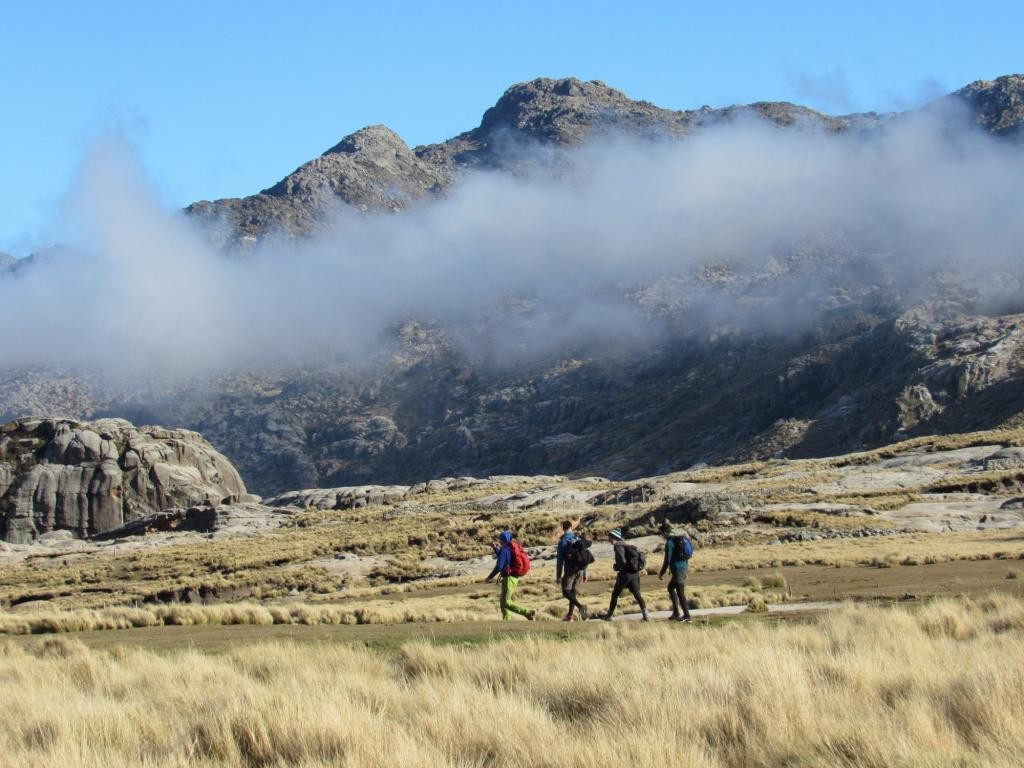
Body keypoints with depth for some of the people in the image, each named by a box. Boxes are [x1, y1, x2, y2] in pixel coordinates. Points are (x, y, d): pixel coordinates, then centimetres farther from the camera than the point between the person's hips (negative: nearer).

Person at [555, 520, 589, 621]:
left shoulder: (563, 541, -8)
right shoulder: (579, 539, 8)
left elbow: (559, 560, -9)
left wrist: (558, 576, -5)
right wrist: (585, 573, 17)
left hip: (570, 570, -6)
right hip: (580, 569, 6)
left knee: (566, 592, -2)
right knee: (573, 590, 17)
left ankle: (580, 606, -27)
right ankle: (570, 615, 16)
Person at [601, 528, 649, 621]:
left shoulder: (618, 547, -12)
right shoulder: (626, 545, 15)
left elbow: (622, 561, -24)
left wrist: (616, 567, -3)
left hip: (625, 574, -8)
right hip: (635, 573, 8)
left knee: (615, 594, 7)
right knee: (637, 594, 8)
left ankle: (609, 615, 15)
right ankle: (645, 614, -4)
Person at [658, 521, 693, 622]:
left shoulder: (669, 543, -15)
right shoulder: (680, 539, 12)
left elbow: (667, 560, -17)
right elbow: (686, 554, 19)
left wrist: (661, 573, -6)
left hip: (677, 569, -9)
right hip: (685, 567, 9)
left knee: (680, 592, -3)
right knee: (671, 588, 21)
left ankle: (686, 615, -1)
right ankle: (676, 612, 20)